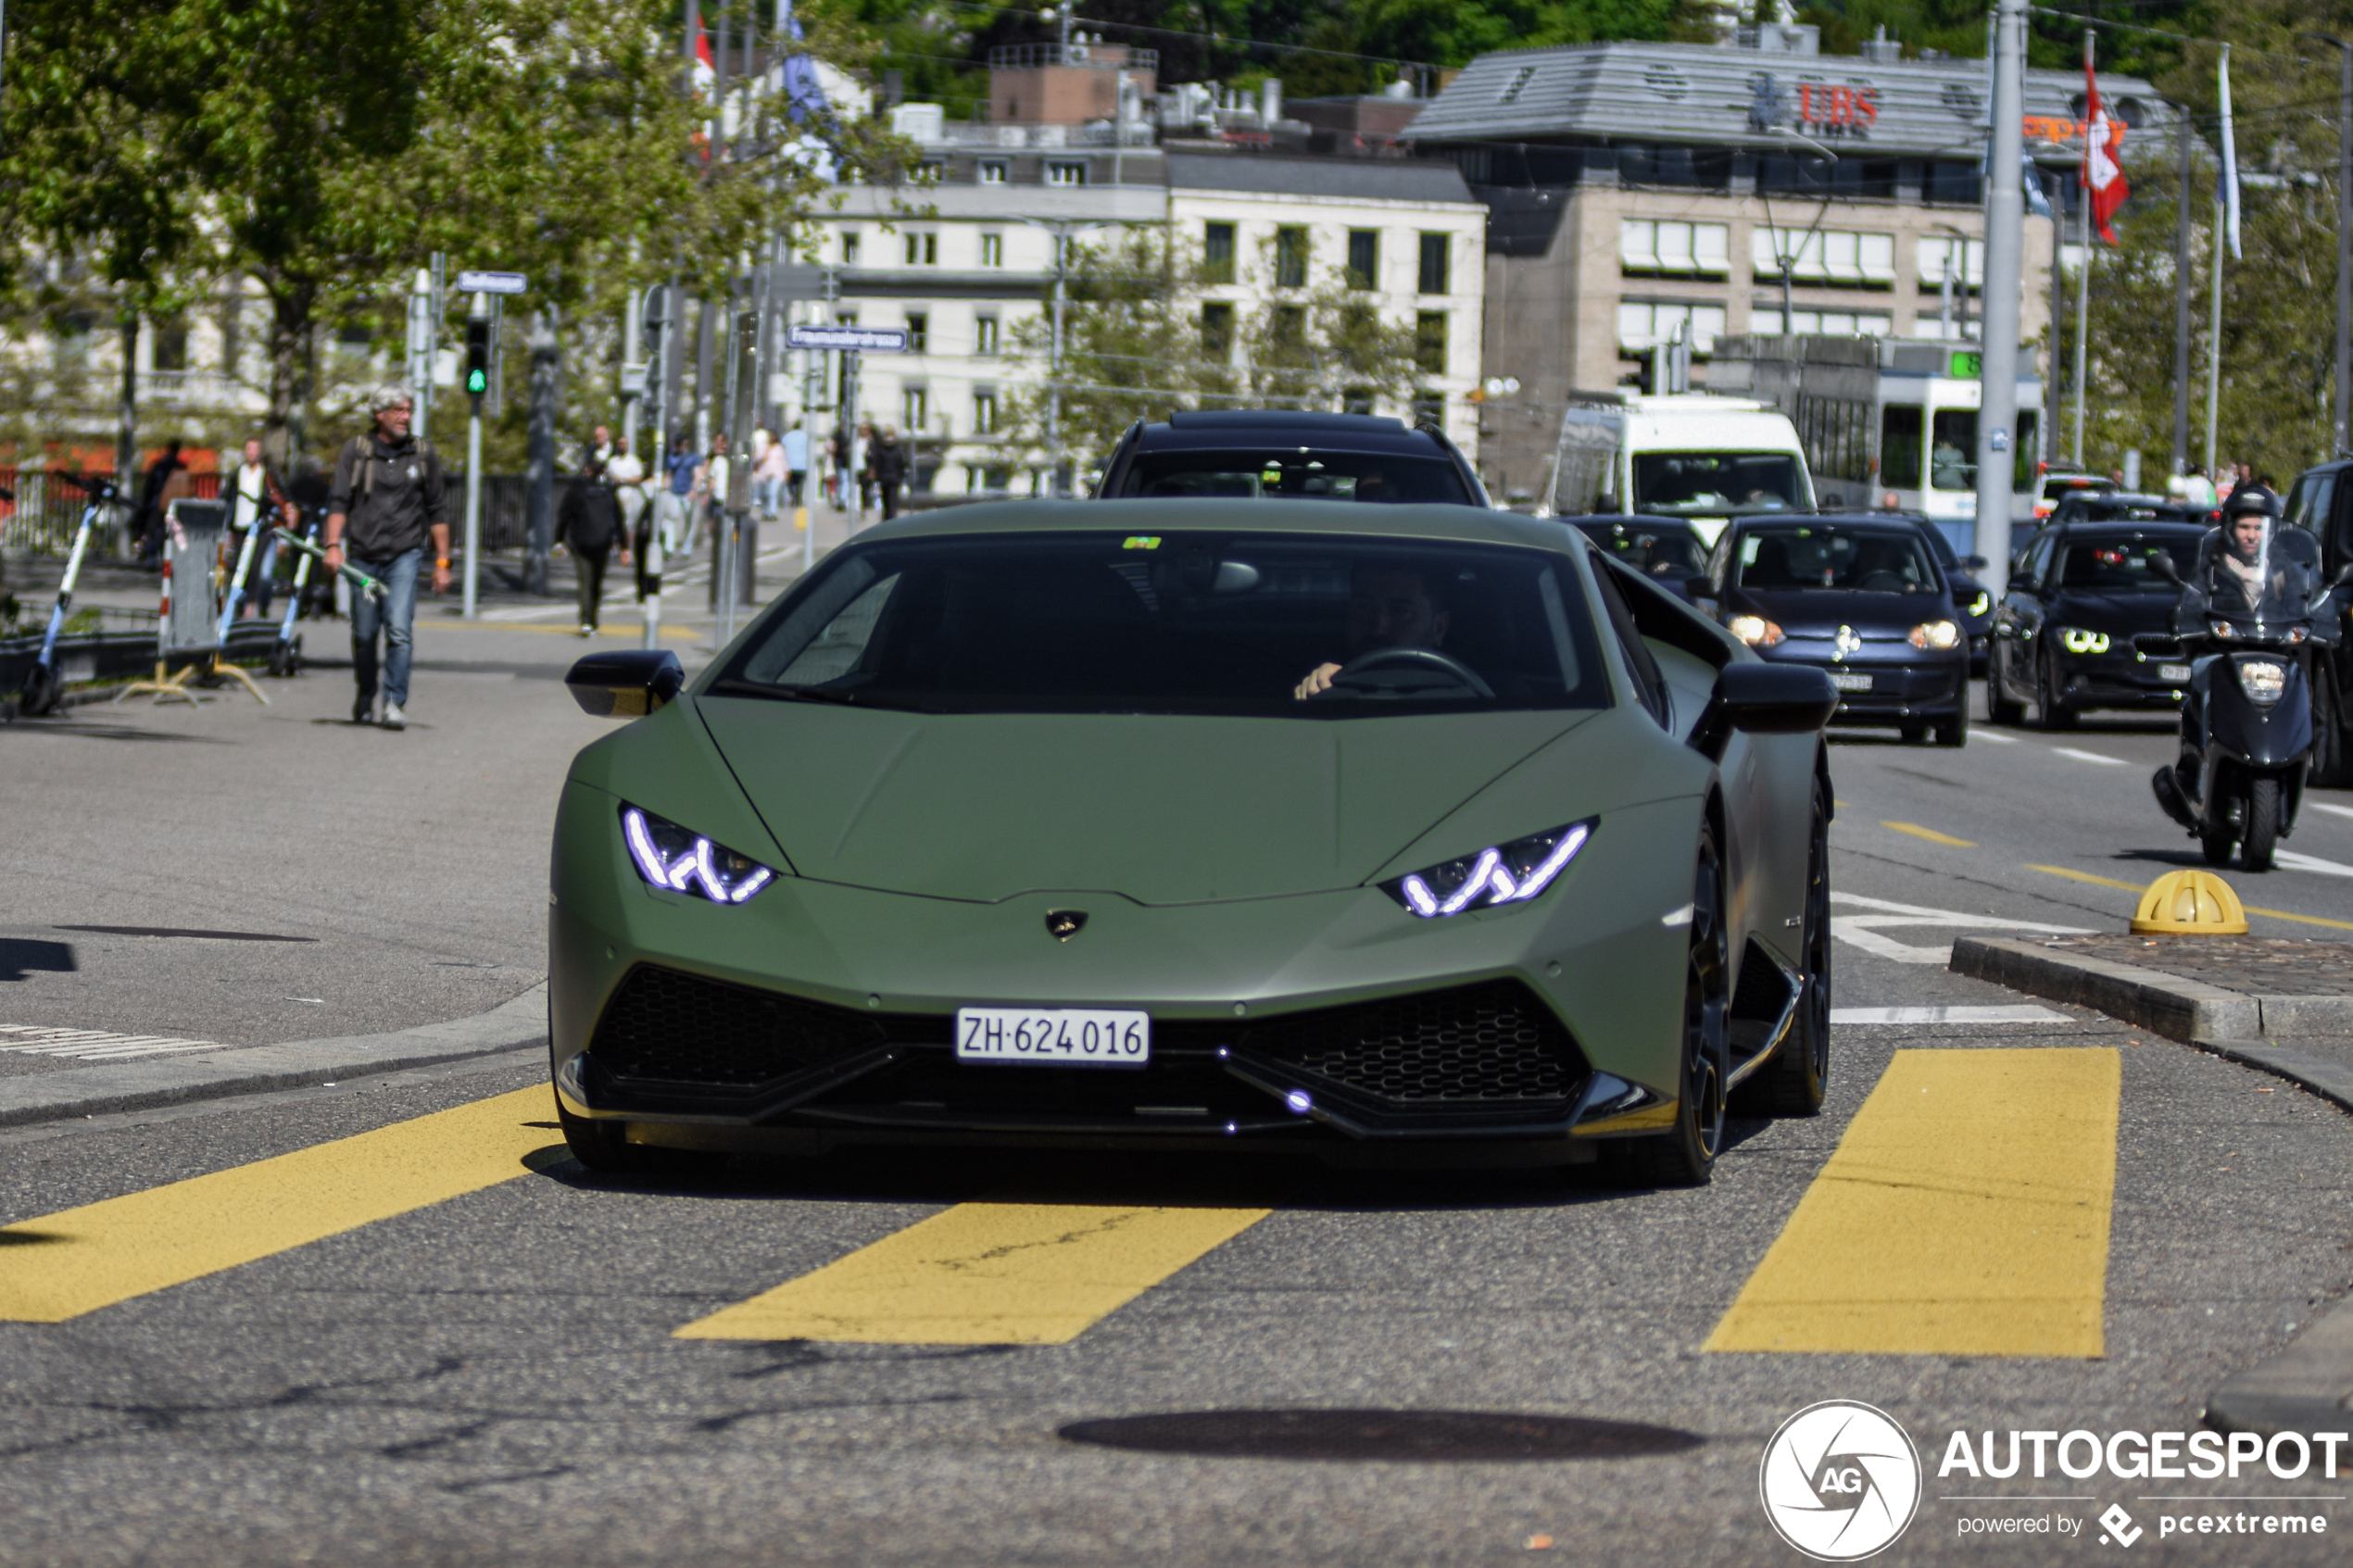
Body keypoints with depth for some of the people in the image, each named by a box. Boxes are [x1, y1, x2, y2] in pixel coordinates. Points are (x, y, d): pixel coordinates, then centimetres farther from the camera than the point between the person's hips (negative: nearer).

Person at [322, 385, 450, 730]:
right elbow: (338, 500, 0)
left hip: (404, 555, -1)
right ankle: (365, 695, 28)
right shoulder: (356, 450, 4)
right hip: (364, 556, 1)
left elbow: (437, 511, 12)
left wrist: (442, 561, 9)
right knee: (364, 634, 6)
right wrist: (333, 545, -13)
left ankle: (396, 703, -12)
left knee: (399, 630, -14)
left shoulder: (423, 454, 8)